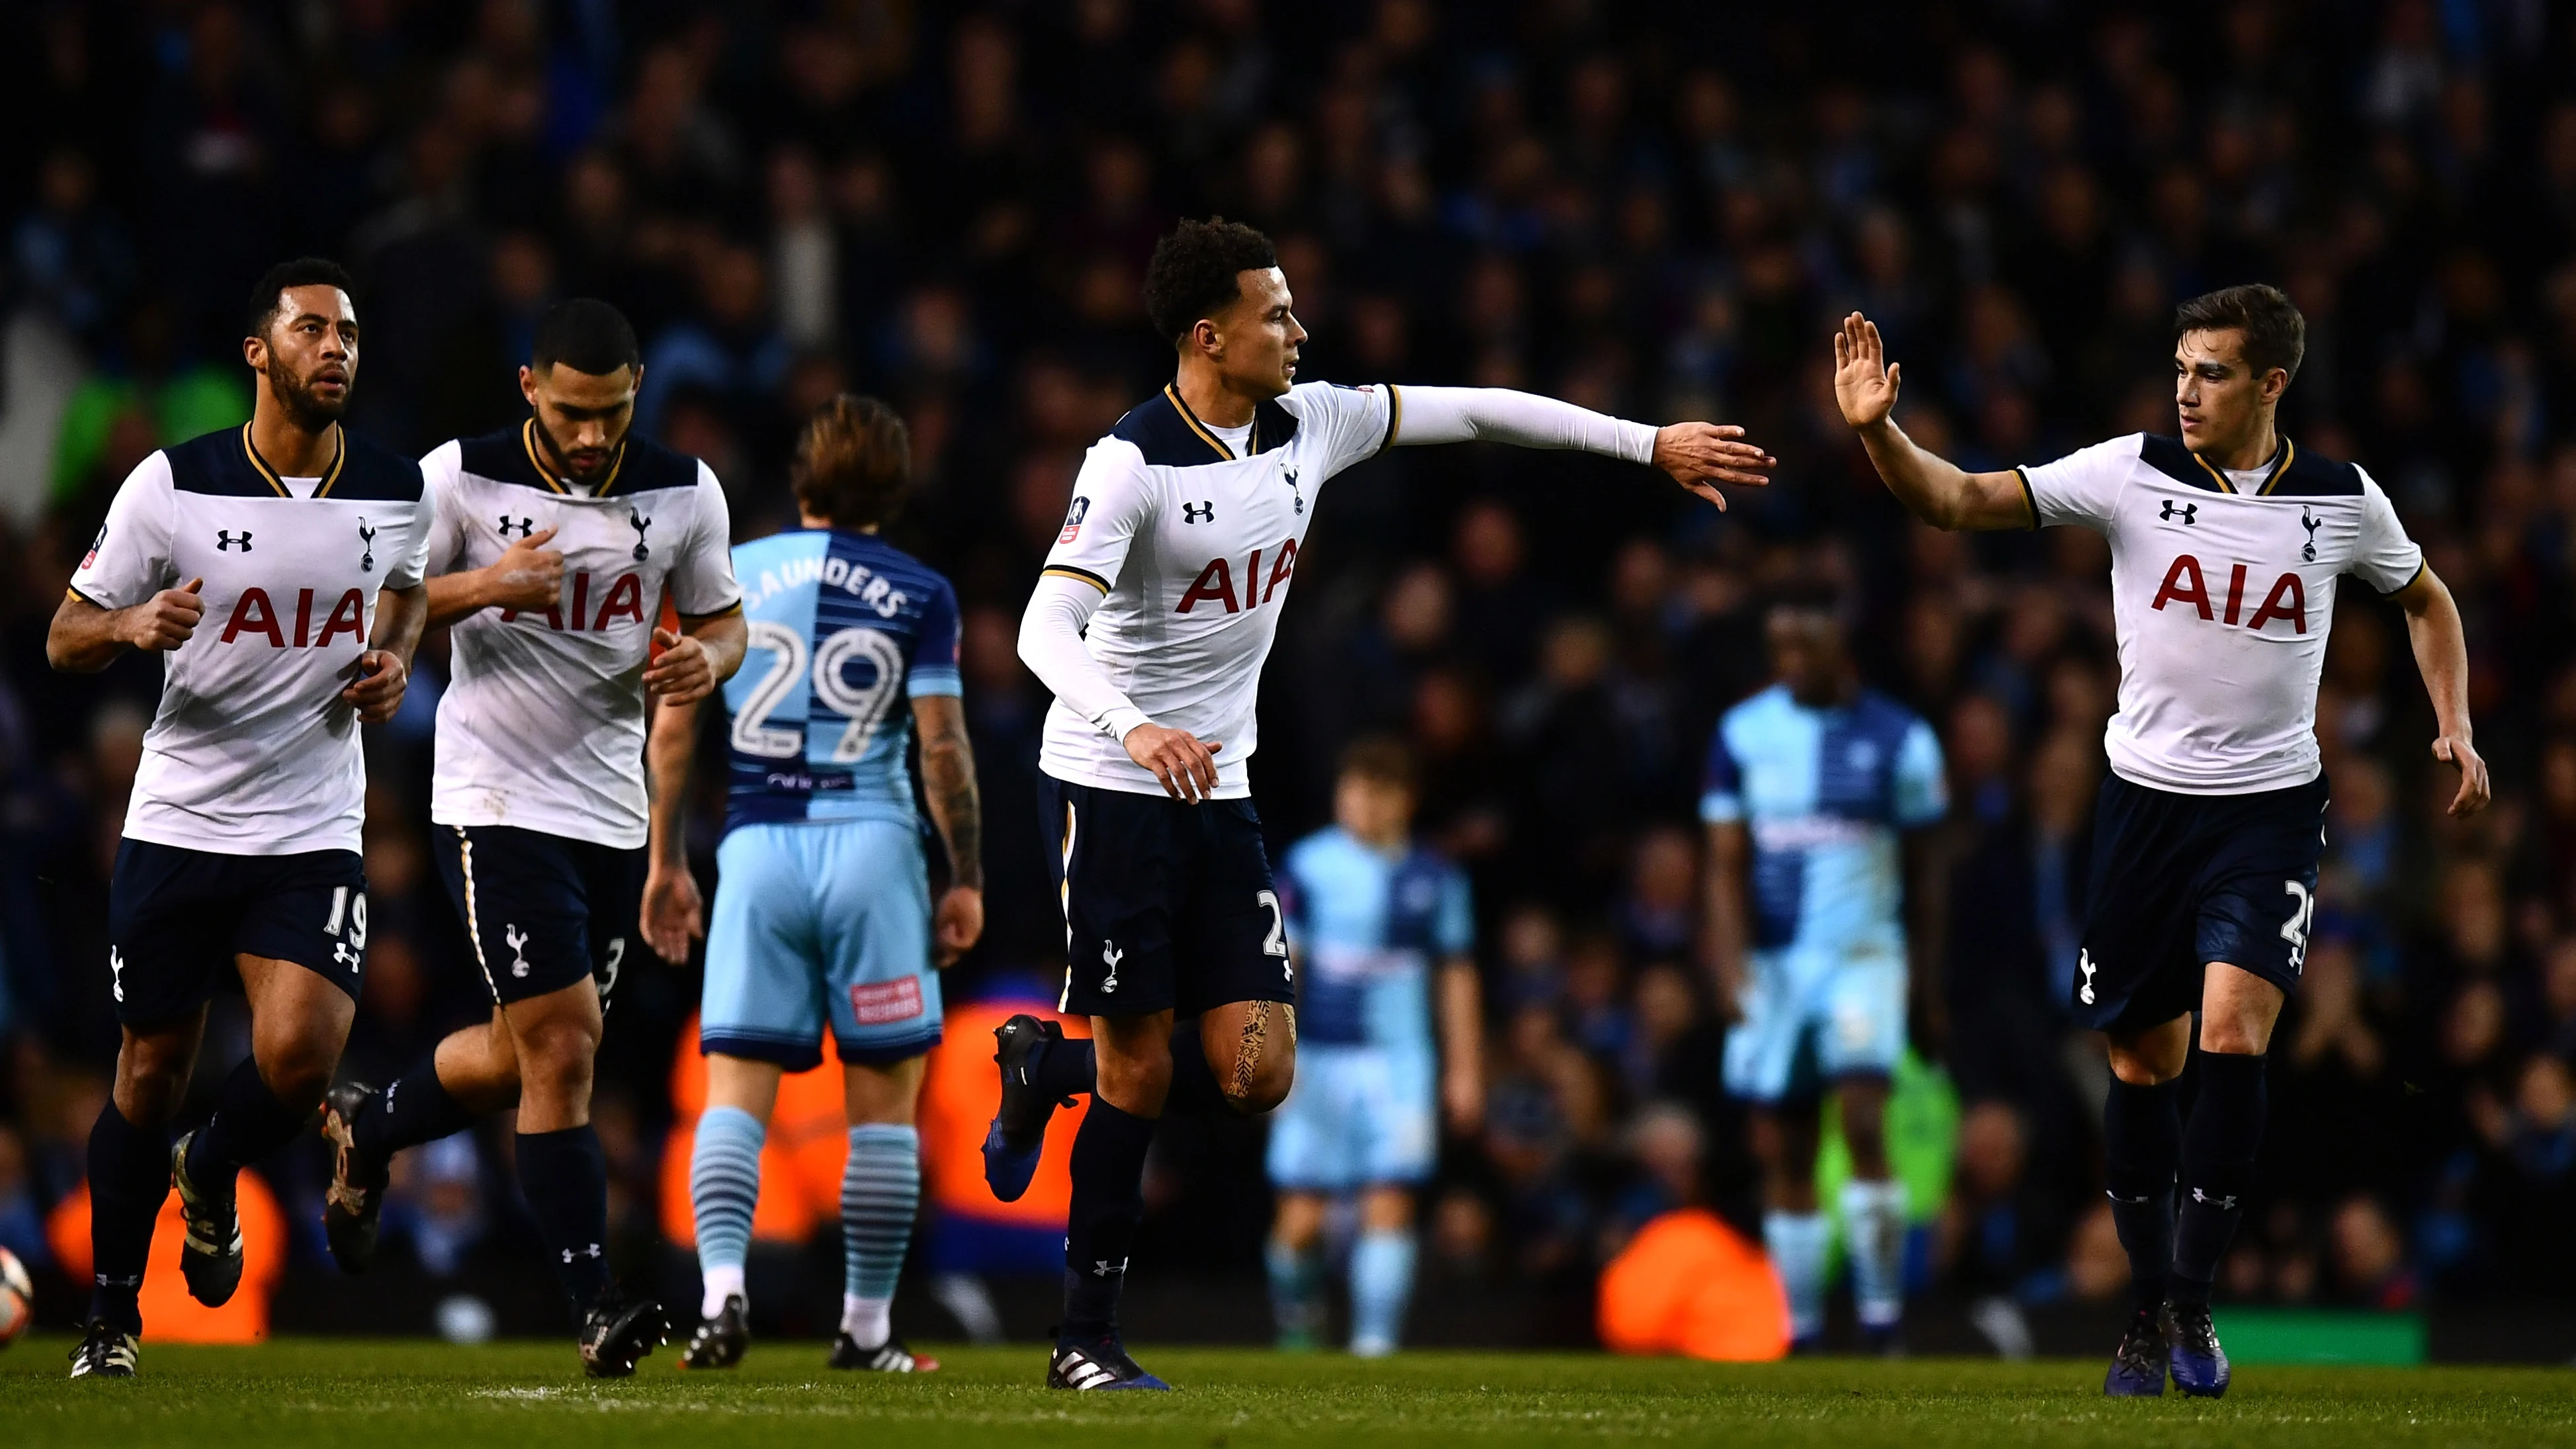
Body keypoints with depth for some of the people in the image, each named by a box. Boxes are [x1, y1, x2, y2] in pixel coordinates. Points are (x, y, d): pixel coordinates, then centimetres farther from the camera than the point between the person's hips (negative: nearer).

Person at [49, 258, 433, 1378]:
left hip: (312, 834, 1)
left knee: (298, 1054, -18)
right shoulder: (173, 485, -7)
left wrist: (393, 660, 4)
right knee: (151, 1073, 6)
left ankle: (211, 1181, 16)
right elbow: (66, 640, -1)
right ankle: (112, 1308, 24)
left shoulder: (394, 493, 1)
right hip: (177, 824, -1)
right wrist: (133, 625, -23)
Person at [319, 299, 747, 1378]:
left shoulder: (682, 492, 1)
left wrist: (707, 660, -11)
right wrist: (479, 588, -21)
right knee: (560, 1050, -12)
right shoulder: (459, 479, -9)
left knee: (534, 1057, 13)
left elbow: (722, 618, 13)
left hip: (611, 804, 5)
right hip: (497, 800, -5)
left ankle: (369, 1128, 42)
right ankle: (595, 1309, -10)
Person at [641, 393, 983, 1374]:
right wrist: (966, 879, 2)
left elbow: (674, 728, 7)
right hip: (872, 849, -2)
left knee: (734, 1095, 1)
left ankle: (723, 1291, -21)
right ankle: (866, 1328, 8)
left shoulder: (727, 576, 8)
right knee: (885, 1101, 7)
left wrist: (666, 864, 14)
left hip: (756, 850, 2)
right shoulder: (918, 596, 1)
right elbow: (943, 747, -5)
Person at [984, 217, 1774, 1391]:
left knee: (1252, 1071, -4)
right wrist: (1133, 730, -44)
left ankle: (1047, 1069, 23)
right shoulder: (1132, 463, -17)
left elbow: (1474, 412, 12)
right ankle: (1086, 1337, 8)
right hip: (1112, 786, -6)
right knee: (1139, 1067, -4)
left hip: (1218, 790, 6)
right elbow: (1046, 631, -26)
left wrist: (1654, 445, 14)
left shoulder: (1307, 424, 3)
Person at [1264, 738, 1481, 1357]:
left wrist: (1465, 1070, 13)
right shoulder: (1308, 866, -1)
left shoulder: (1434, 879, 7)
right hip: (1318, 1058, -1)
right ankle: (1296, 1323, 25)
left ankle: (1375, 1341, -8)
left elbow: (1456, 976, 14)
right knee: (1301, 1217, -2)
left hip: (1400, 1059, 1)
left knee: (1390, 1206, -10)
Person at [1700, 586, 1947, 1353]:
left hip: (1863, 955, -2)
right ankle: (1801, 1332, 11)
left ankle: (1883, 1319, -15)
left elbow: (1922, 866, 9)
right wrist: (1732, 969, -11)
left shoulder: (1899, 740, 1)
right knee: (1782, 1153, 3)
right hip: (1772, 964, 2)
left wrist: (1928, 979, 11)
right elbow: (1726, 866, 2)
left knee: (1863, 1122, -19)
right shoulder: (1743, 734, 3)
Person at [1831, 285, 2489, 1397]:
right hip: (2147, 796, 1)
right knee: (2143, 1065, 6)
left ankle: (2192, 1296, -7)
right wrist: (1877, 432, -28)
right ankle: (2149, 1314, 21)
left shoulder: (2344, 502, -3)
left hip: (2272, 806, -1)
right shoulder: (2131, 475, -7)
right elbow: (1960, 502, -12)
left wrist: (2455, 728, 7)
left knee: (2232, 1034, -19)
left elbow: (2424, 599, 18)